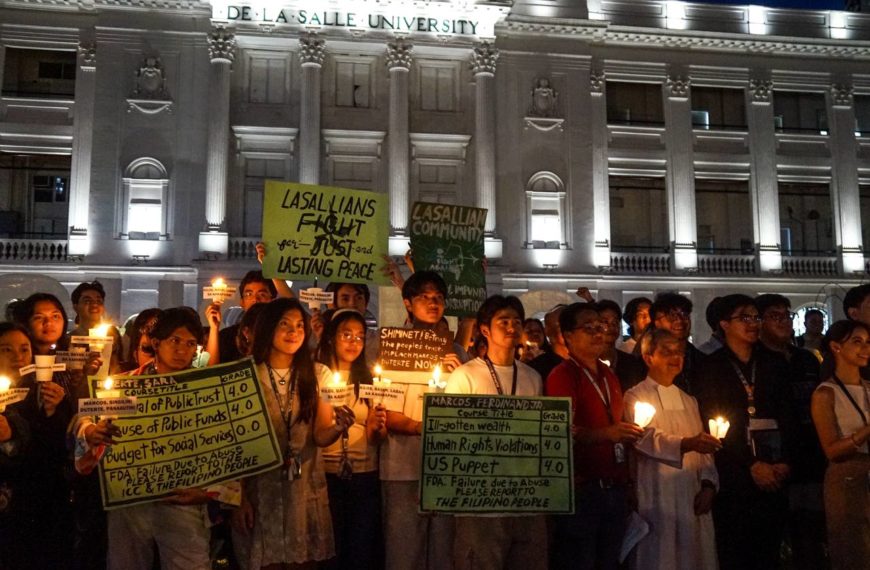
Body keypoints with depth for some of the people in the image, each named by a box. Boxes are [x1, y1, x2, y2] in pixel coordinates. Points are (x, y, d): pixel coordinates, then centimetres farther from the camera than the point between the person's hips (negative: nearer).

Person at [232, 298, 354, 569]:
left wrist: (338, 427, -25)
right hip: (259, 489, -2)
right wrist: (238, 496, -6)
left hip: (306, 490, 2)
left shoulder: (318, 374, 2)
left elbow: (321, 436, -3)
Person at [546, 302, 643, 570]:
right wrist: (605, 434, -30)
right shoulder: (562, 375, -8)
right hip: (581, 489, -7)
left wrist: (630, 433, 8)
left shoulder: (609, 376, 16)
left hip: (615, 488, 7)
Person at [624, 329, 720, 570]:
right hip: (657, 501, -6)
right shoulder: (635, 397, -3)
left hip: (694, 501, 6)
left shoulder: (689, 401, 19)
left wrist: (708, 484, 0)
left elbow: (703, 447, 15)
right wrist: (685, 444, -36)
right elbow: (647, 438, -20)